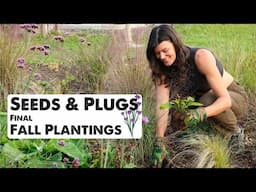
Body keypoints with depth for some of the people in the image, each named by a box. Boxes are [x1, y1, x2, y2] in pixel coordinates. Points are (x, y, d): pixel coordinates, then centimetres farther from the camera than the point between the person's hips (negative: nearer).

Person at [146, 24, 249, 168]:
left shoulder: (201, 57, -31)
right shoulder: (163, 70, -14)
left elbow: (225, 99, -34)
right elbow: (162, 105, -27)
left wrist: (201, 113, -52)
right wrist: (159, 143, -38)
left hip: (234, 98, -5)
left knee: (208, 100, -36)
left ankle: (233, 130, -5)